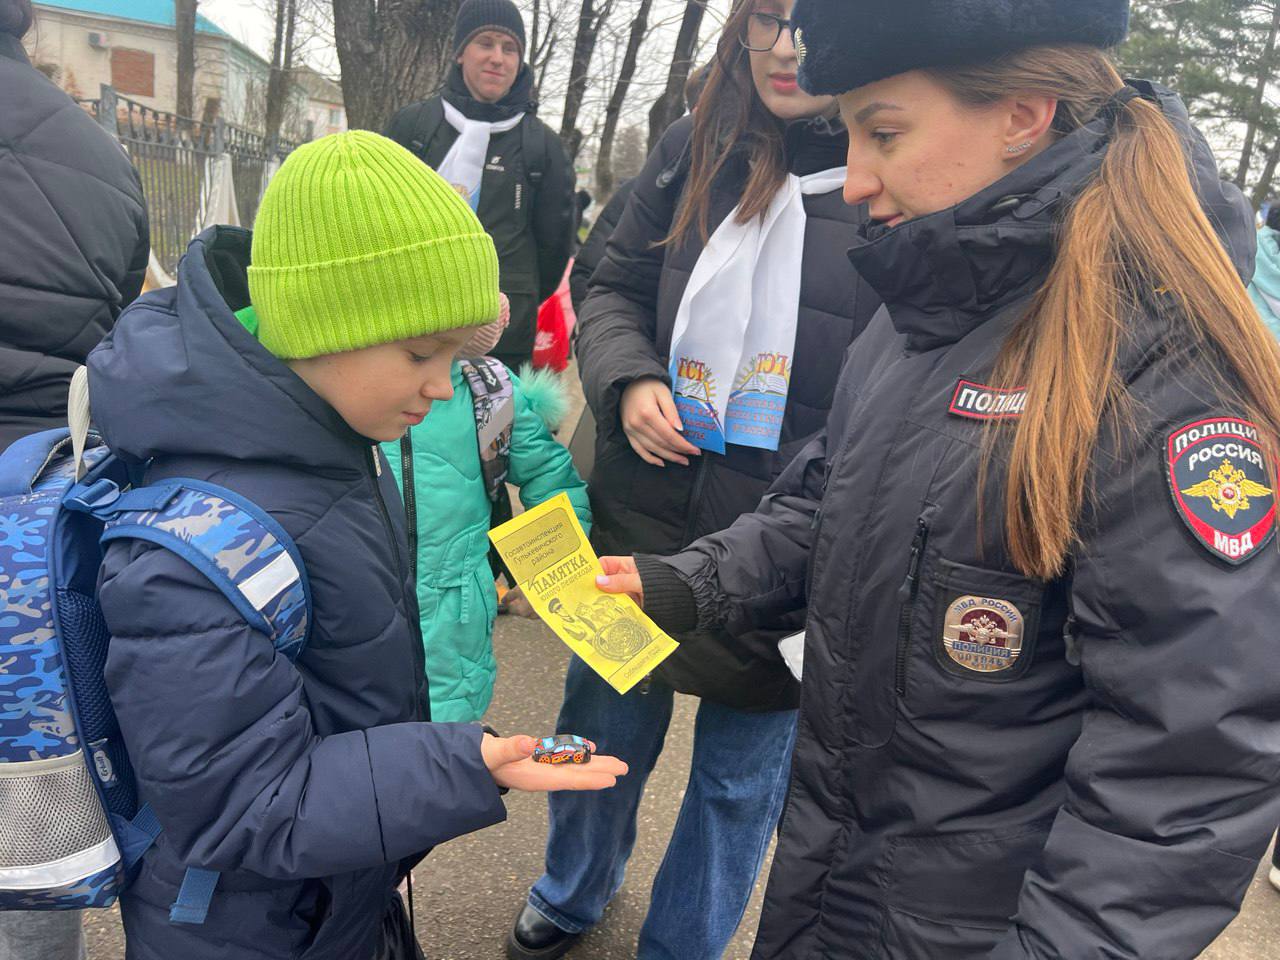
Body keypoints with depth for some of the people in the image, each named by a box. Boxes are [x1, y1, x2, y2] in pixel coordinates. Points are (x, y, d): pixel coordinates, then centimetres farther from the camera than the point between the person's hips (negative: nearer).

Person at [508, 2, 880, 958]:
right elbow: (615, 289, 10)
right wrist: (630, 381, -10)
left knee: (740, 781, 18)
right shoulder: (694, 151, 0)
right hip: (638, 527, 4)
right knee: (602, 730, 25)